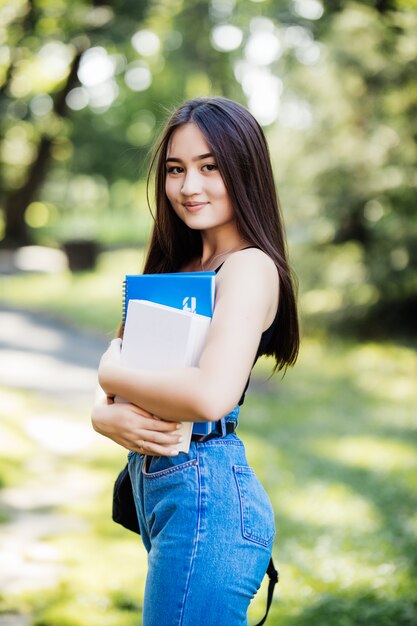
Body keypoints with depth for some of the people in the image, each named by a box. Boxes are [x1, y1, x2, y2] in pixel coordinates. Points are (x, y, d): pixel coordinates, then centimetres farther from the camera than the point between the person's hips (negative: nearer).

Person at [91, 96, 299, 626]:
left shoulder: (250, 267, -12)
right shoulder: (184, 268, 15)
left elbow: (212, 395, -28)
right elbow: (119, 364, 12)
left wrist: (113, 376, -12)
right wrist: (107, 416, -11)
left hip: (207, 493, -9)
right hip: (158, 485, 9)